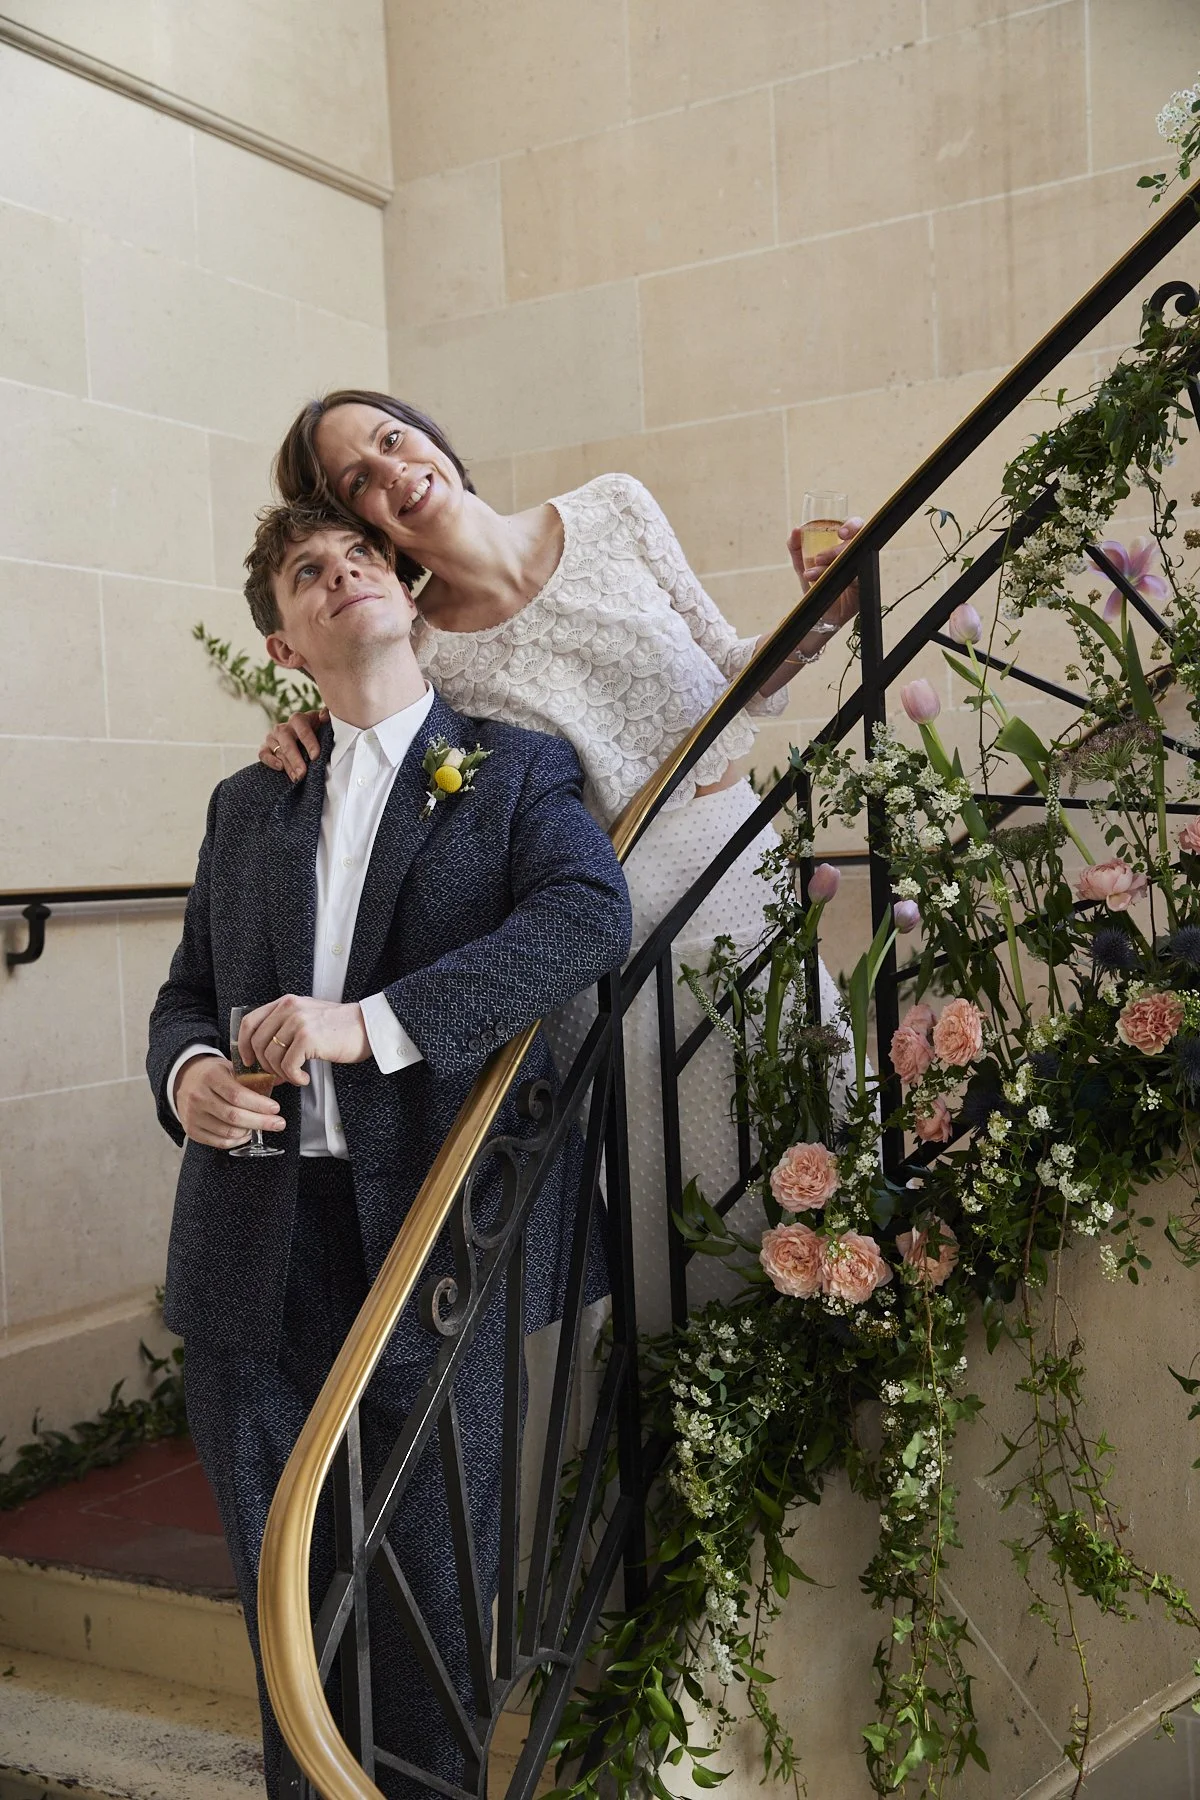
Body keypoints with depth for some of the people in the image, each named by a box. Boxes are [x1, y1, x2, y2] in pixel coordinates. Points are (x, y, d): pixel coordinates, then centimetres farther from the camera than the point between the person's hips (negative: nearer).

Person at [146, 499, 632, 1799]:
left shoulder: (516, 768, 5)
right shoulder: (247, 804, 18)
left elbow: (590, 913, -14)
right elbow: (189, 991, 20)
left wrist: (373, 1024, -23)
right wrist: (185, 1072, -6)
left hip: (432, 1224, -3)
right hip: (261, 1239, 4)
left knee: (431, 1580, 6)